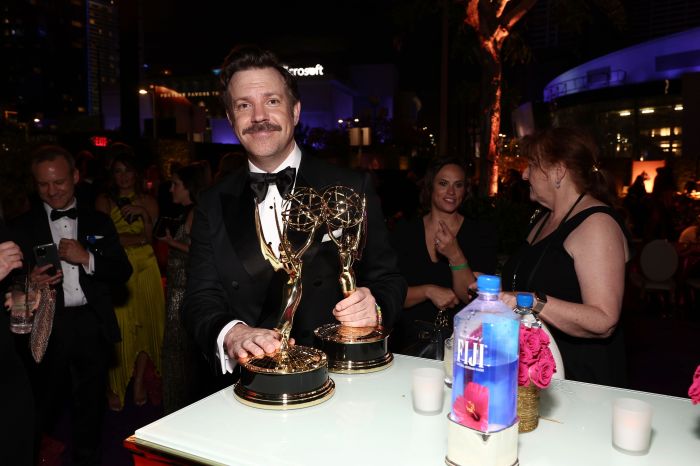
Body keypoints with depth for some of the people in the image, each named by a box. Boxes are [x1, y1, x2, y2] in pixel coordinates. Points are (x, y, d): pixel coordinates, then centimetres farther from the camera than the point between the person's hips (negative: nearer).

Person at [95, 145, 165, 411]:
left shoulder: (147, 201, 10)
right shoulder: (104, 201, 2)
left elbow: (153, 237, 2)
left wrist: (144, 214, -13)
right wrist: (139, 238, -7)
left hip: (146, 269, 2)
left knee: (146, 323, 3)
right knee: (120, 327, -3)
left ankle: (140, 382, 16)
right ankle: (116, 387, 10)